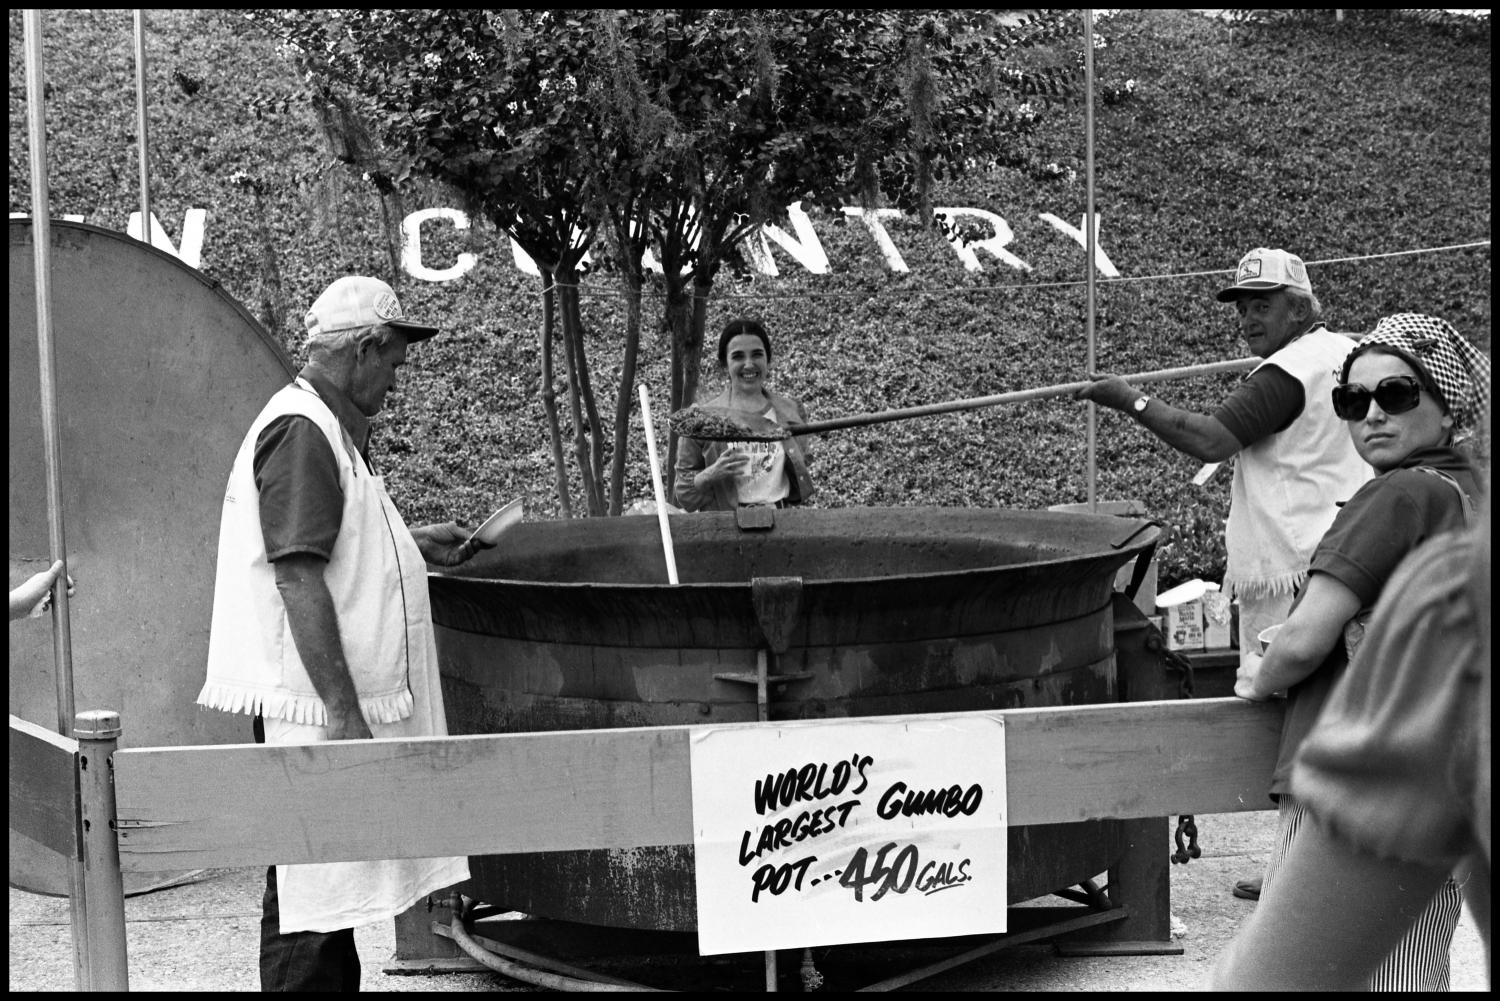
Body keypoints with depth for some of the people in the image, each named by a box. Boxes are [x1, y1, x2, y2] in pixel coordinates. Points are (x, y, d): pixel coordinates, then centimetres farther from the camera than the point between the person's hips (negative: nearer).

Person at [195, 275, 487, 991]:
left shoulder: (329, 426, 17)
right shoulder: (301, 432, -16)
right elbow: (297, 579, -23)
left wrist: (410, 546, 21)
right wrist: (345, 713, -24)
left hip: (339, 699, 11)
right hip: (311, 705, -11)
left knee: (330, 887, 17)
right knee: (307, 895, -3)